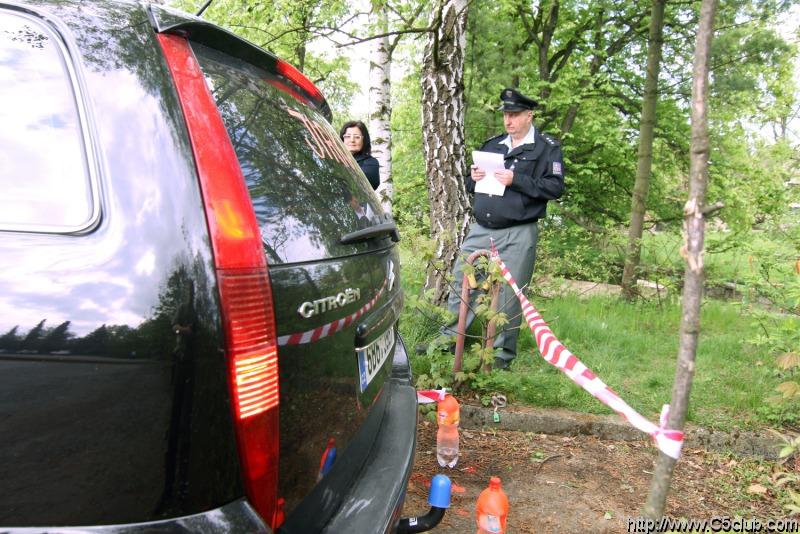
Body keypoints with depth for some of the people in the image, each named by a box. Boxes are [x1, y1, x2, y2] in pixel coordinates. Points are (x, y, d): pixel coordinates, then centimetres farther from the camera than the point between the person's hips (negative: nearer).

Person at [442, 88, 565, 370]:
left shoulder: (547, 148, 1)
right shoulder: (492, 144, 17)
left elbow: (555, 187, -9)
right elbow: (470, 185, 24)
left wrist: (516, 180, -18)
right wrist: (473, 177, -1)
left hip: (518, 236, -5)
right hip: (480, 229, 5)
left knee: (508, 296, 2)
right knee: (460, 283, 6)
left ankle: (502, 354, 15)